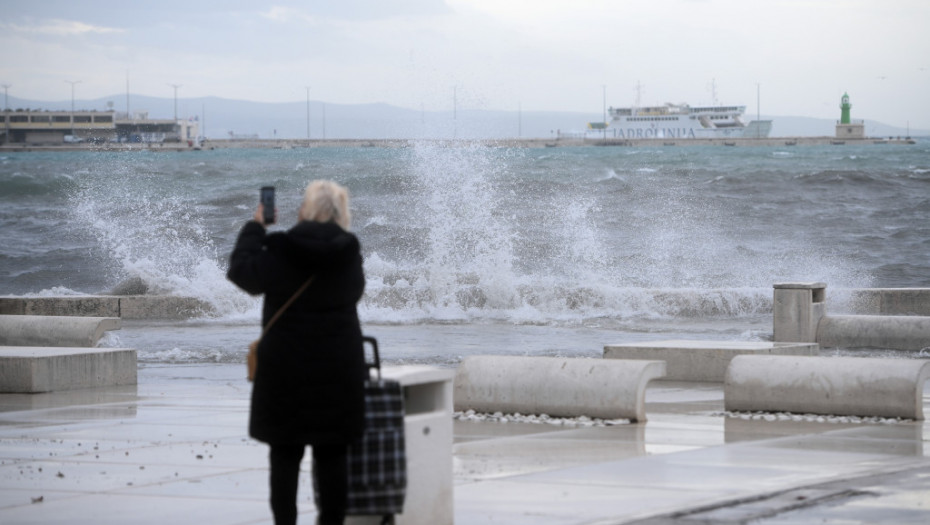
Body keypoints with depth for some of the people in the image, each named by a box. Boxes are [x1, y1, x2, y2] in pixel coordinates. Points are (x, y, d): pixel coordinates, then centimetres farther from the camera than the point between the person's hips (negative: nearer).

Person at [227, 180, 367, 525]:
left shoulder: (279, 252, -13)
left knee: (285, 456, 4)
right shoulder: (349, 254, -1)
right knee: (331, 456, 7)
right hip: (339, 372, 3)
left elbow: (241, 271, -2)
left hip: (286, 371, -2)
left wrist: (254, 228, 10)